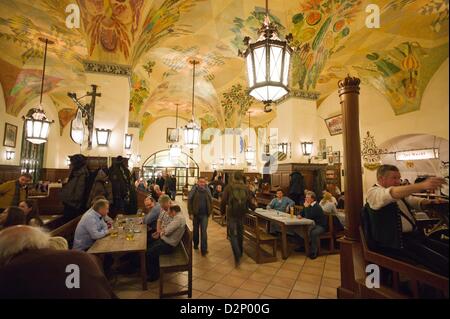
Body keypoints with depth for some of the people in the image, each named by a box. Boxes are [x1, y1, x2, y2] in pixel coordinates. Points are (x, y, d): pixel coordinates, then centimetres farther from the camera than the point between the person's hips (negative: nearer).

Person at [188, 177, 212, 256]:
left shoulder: (207, 190, -1)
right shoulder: (194, 190, -8)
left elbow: (210, 201, 8)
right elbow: (189, 201, -7)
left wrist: (210, 211, 2)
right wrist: (190, 213, -11)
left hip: (204, 214, 0)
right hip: (196, 213, 0)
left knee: (204, 231, -4)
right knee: (196, 230, 17)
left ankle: (204, 249, 1)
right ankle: (195, 244, 38)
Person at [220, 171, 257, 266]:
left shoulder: (228, 187, -6)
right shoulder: (246, 188, 1)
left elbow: (223, 201, -7)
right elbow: (250, 201, 2)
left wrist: (222, 211, 10)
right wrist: (254, 207, 25)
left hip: (231, 214, -3)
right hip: (242, 214, 3)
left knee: (233, 235, 4)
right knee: (240, 234, 21)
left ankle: (237, 257, -7)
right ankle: (240, 253, 38)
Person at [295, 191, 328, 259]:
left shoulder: (316, 207, -23)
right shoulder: (309, 205, 4)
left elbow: (308, 217, -31)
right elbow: (302, 213, 15)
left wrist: (306, 207, -25)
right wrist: (300, 215, -8)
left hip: (321, 226, -9)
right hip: (313, 224, 9)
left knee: (314, 233, -36)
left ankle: (314, 252, -21)